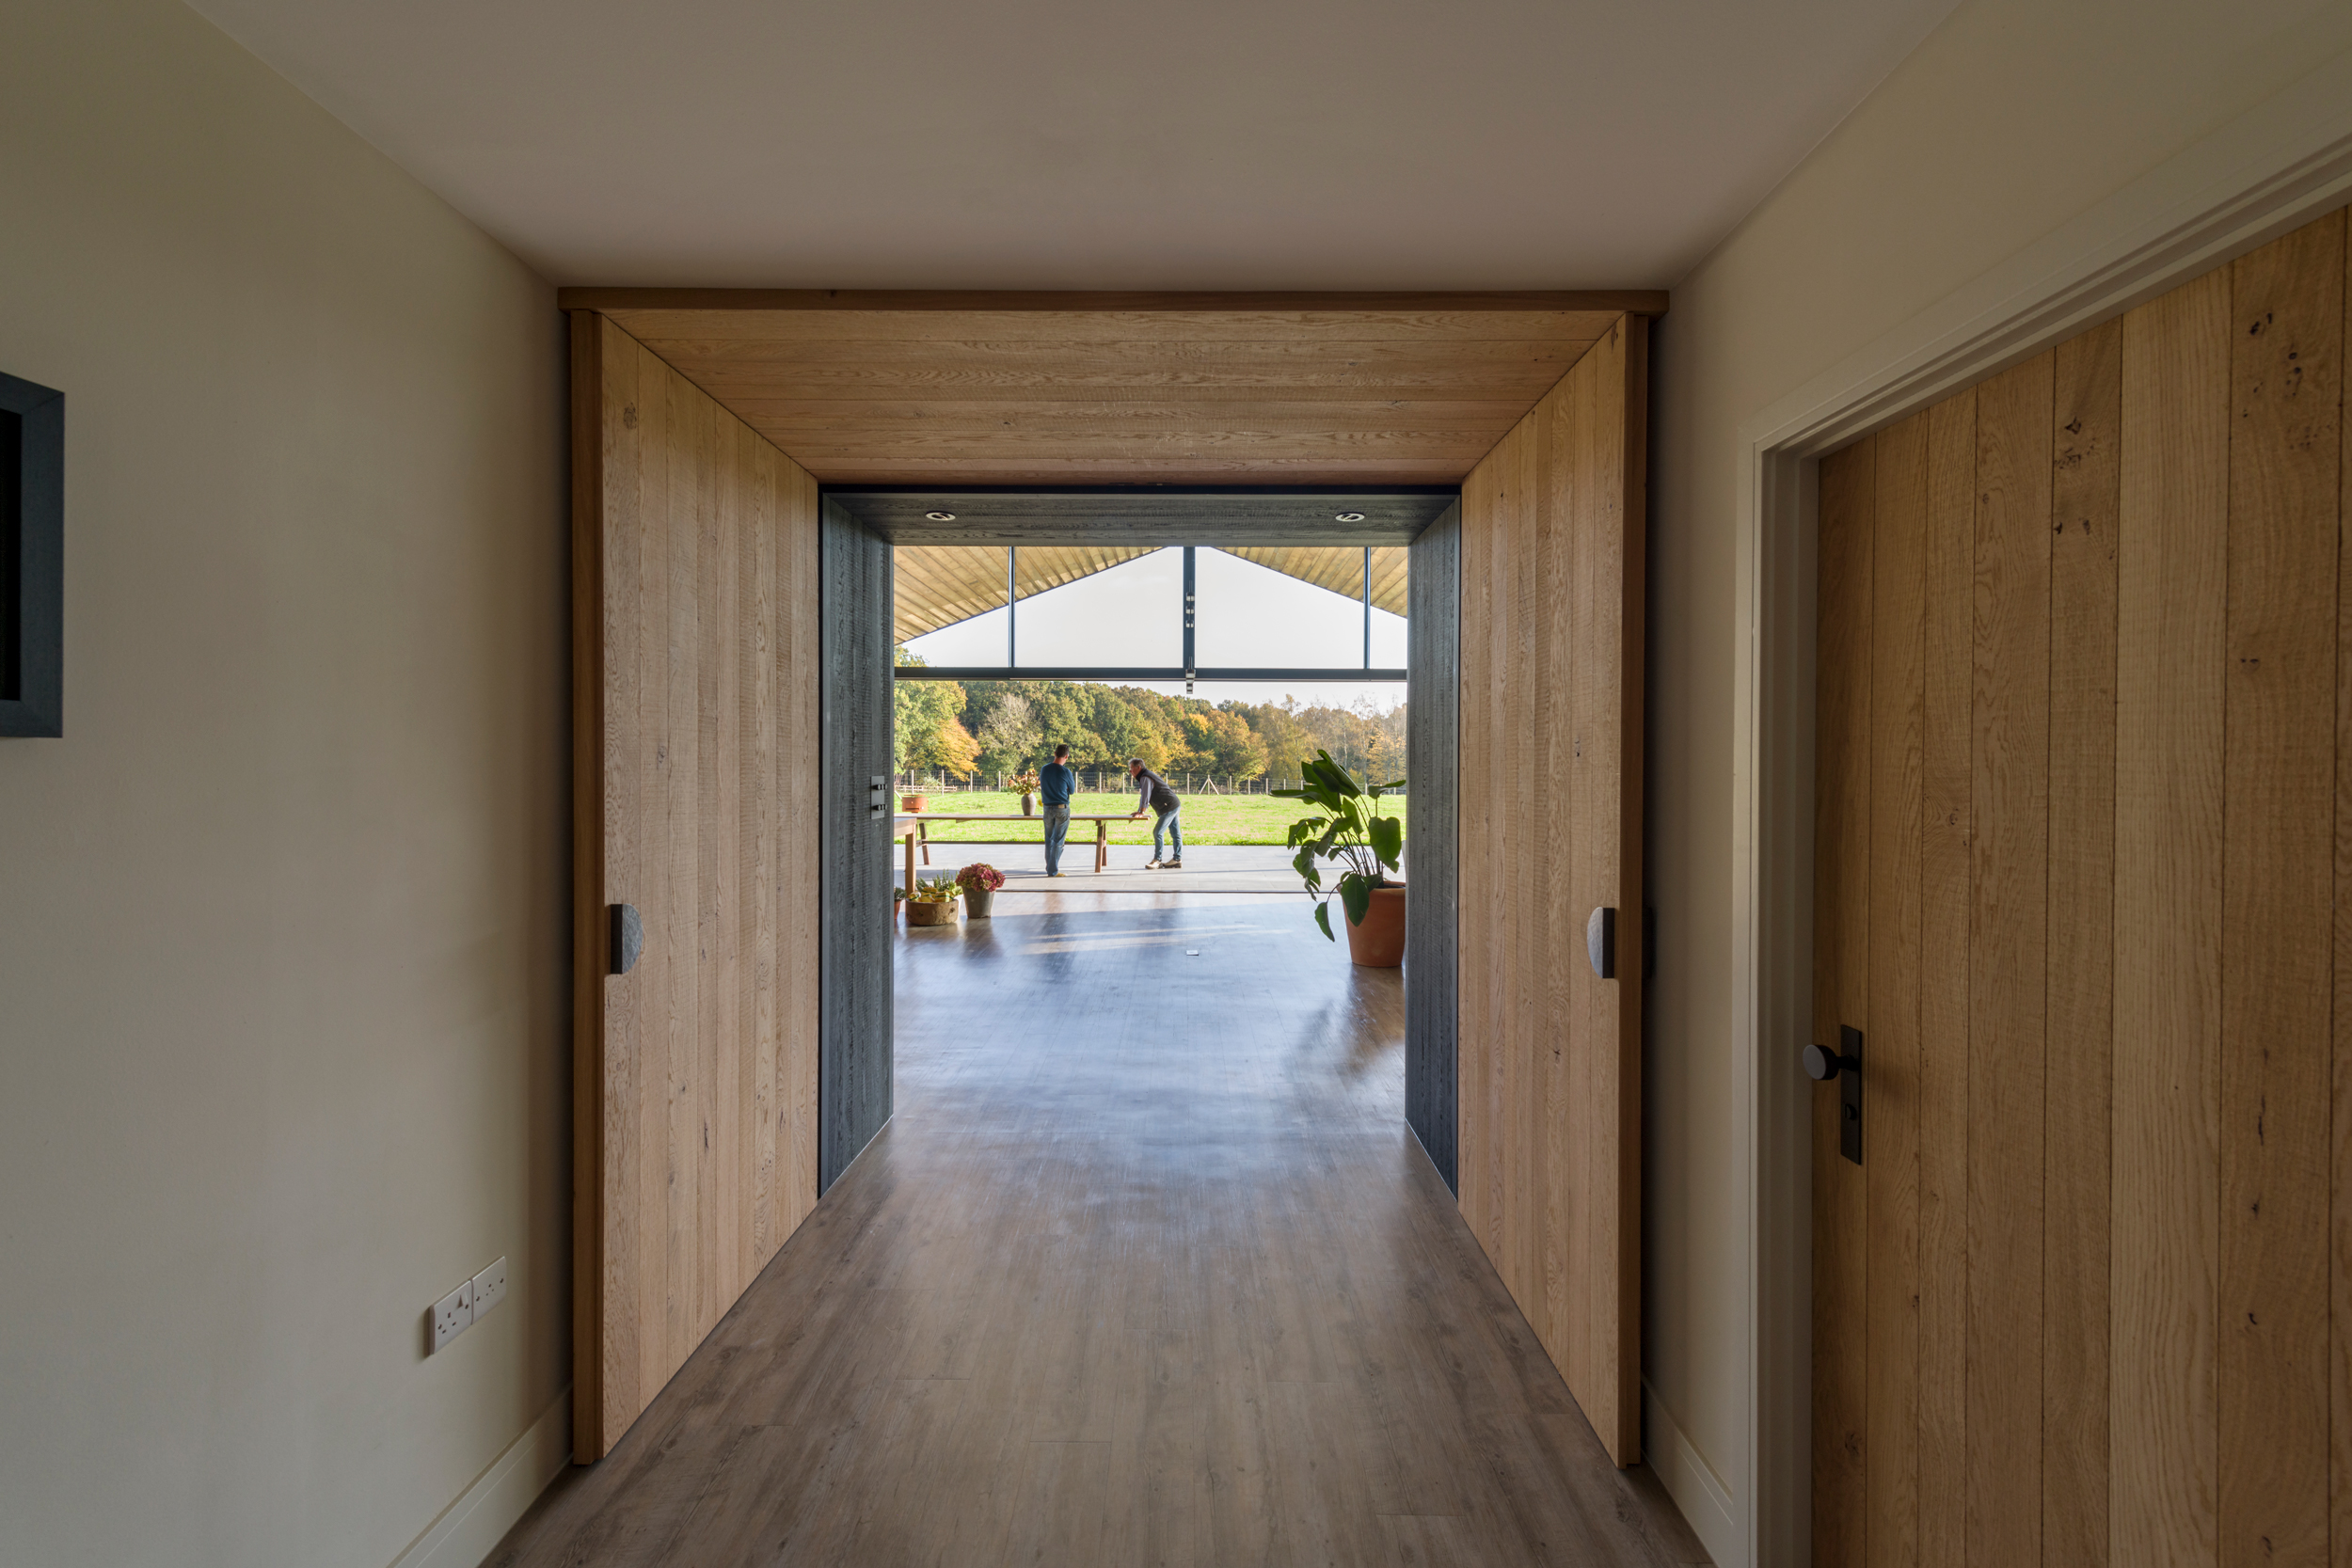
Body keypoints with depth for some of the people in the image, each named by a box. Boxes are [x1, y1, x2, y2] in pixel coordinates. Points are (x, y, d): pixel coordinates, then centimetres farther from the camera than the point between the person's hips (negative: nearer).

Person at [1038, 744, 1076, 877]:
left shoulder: (1044, 769, 1)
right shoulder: (1066, 772, -13)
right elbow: (1072, 790, 1)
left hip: (1047, 808, 5)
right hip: (1062, 809, -5)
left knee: (1048, 840, 15)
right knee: (1058, 840, 0)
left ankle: (1049, 868, 22)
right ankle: (1053, 870, -1)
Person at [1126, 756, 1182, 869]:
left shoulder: (1145, 778, -13)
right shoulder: (1146, 776, 20)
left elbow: (1145, 795, -21)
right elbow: (1144, 795, 23)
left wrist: (1141, 811, -22)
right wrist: (1139, 811, 17)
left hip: (1169, 808, -11)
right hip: (1175, 805, 11)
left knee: (1157, 833, -10)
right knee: (1175, 834, 10)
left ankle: (1157, 860, -7)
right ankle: (1177, 860, 13)